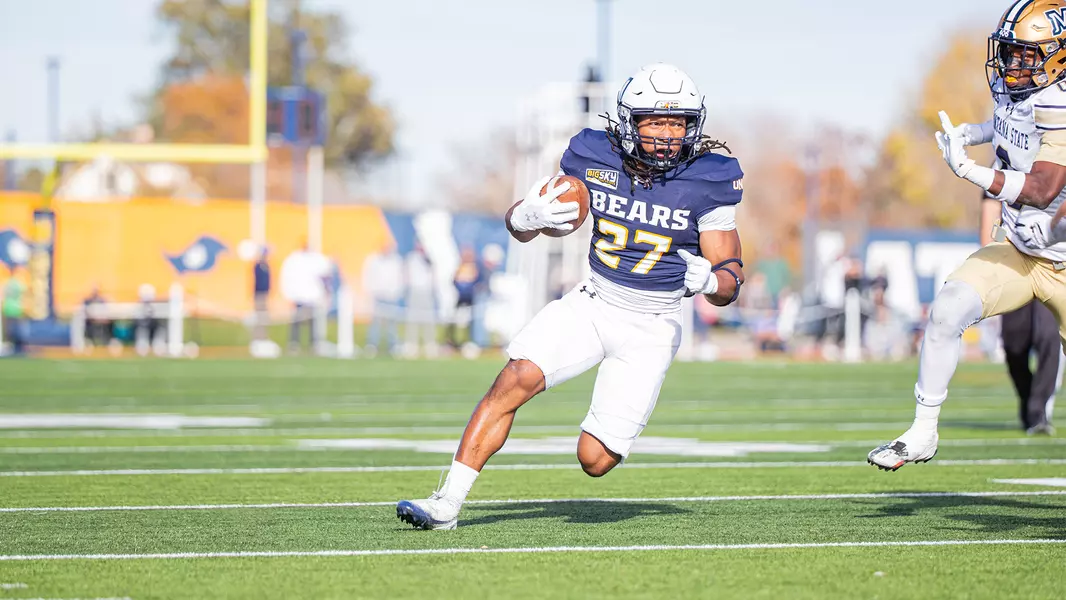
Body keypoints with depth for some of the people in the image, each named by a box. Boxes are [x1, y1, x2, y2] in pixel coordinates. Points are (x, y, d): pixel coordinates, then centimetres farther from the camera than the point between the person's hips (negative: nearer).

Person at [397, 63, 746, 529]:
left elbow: (730, 284, -4)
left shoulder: (707, 184, -12)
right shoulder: (593, 160, -6)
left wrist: (708, 280, -28)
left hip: (649, 330, -2)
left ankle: (613, 432, 28)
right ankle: (447, 504, -18)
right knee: (515, 380, -23)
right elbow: (517, 224, 3)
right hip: (591, 303, 2)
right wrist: (530, 216, -22)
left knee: (594, 460, -10)